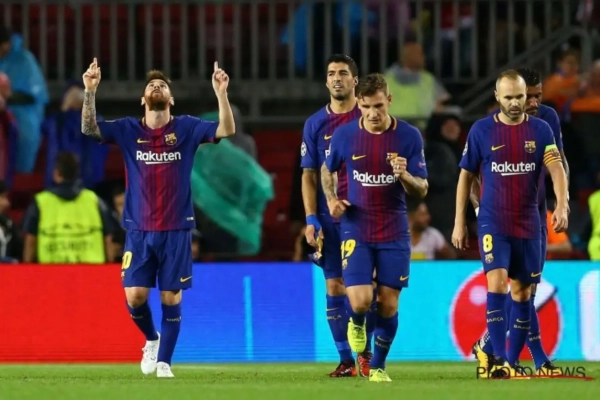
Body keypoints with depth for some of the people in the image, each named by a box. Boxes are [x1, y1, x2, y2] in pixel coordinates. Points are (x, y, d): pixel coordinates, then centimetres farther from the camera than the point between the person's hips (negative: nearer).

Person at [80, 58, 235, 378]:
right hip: (139, 230, 1)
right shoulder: (128, 130, 3)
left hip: (176, 230, -1)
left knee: (171, 297, 0)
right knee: (134, 295, -6)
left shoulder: (186, 128, 1)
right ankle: (152, 339, 24)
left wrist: (221, 93, -25)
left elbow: (227, 130, -11)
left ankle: (164, 361, 13)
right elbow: (88, 128, -9)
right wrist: (90, 91, -24)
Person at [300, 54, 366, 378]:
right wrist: (311, 219, -1)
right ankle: (346, 360, 6)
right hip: (329, 218, 3)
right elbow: (309, 175, 9)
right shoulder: (315, 124, 8)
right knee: (334, 287, 2)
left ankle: (366, 353, 6)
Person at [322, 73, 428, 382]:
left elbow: (421, 191, -3)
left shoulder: (409, 136, -6)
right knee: (360, 301, -14)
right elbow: (327, 170, 14)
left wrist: (405, 176, -24)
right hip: (356, 230, -1)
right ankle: (356, 324, 23)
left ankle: (378, 366, 22)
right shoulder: (344, 135, -5)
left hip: (394, 232, 1)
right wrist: (331, 199, -4)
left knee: (388, 305, 3)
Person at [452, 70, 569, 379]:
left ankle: (513, 362, 16)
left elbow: (556, 168, -10)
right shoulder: (481, 130, -1)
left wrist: (562, 205, -27)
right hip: (493, 223, -2)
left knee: (522, 293, 7)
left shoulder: (540, 130, 1)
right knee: (497, 284, -18)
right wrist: (459, 223, 3)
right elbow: (466, 177, 5)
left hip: (528, 224, 2)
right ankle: (497, 359, -19)